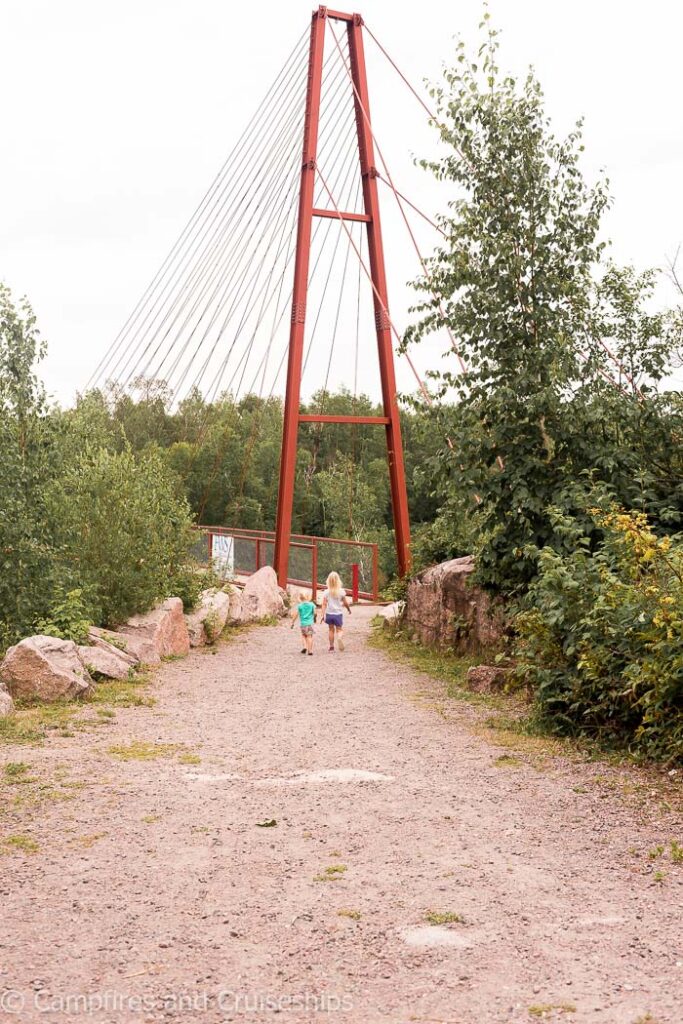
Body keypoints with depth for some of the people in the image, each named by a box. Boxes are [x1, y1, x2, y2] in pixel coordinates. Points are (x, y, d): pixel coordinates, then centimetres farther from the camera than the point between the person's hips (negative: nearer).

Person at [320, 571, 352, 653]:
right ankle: (340, 638, -27)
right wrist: (349, 609, 20)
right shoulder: (341, 591, -6)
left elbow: (324, 604, -9)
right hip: (338, 614, -1)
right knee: (339, 630, 8)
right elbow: (346, 603, 1)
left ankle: (331, 647, 17)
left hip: (329, 614, 1)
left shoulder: (326, 592, -5)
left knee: (331, 630, 16)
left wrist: (322, 615, -8)